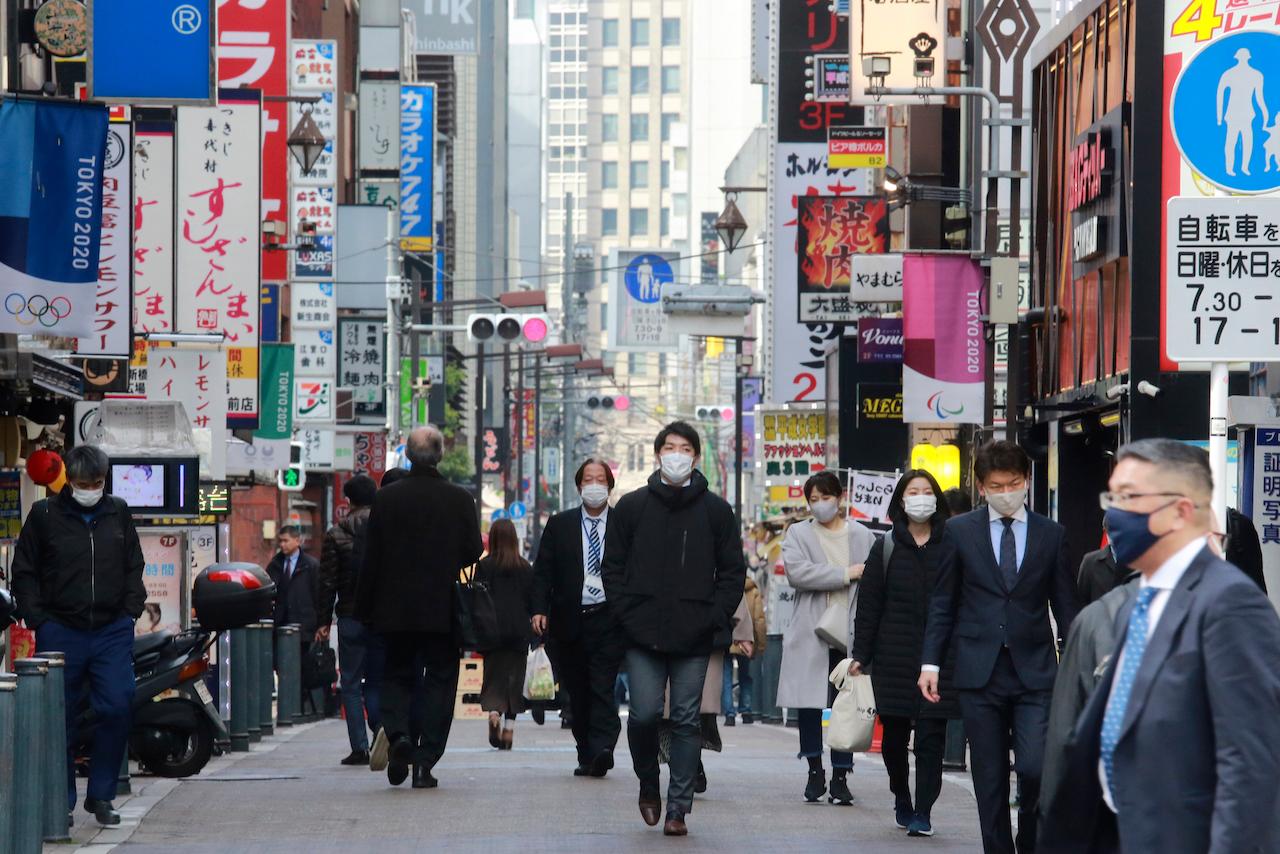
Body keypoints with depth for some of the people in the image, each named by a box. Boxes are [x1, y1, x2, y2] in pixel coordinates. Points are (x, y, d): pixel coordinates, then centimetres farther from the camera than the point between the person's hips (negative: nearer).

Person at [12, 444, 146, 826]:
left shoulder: (118, 512, 9)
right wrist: (38, 620, -4)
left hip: (112, 632, 2)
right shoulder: (45, 515, 1)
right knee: (60, 719, 3)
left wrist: (131, 611, 6)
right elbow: (24, 572, 4)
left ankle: (100, 795, 7)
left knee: (117, 709, -7)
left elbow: (134, 566, 17)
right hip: (60, 632, -2)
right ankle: (62, 801, 12)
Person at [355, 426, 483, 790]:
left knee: (397, 675, 14)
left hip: (396, 609, 1)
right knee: (439, 681, 6)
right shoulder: (460, 499, -5)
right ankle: (425, 762, 0)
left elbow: (372, 557, -3)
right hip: (445, 610, -1)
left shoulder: (387, 498, -3)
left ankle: (397, 733, -12)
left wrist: (365, 607, 4)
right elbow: (474, 552, -5)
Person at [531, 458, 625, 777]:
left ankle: (601, 751, -20)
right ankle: (586, 756, 14)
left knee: (602, 688, -14)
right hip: (570, 620, 2)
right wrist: (539, 609, -7)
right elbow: (543, 571, 6)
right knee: (577, 693, 7)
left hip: (609, 620, -2)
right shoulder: (559, 525, 10)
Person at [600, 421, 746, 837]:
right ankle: (648, 784, 20)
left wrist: (715, 619, -3)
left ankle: (678, 808, 7)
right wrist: (626, 615, -3)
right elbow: (613, 567, 8)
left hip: (694, 637, 0)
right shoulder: (632, 507, 7)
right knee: (644, 713, -7)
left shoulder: (716, 511, 7)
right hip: (644, 636, 0)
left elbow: (733, 572, 8)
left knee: (686, 721, 1)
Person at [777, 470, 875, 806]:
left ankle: (840, 778, 6)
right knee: (808, 704, 0)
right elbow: (796, 571, -12)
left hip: (850, 636, 1)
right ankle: (815, 769, 17)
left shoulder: (863, 536, 10)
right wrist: (846, 575, -12)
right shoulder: (799, 534, 7)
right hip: (811, 636, 0)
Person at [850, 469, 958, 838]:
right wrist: (861, 655, 2)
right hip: (895, 655, 2)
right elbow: (869, 604, 7)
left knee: (931, 736, -6)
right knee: (894, 735, 7)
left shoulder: (952, 545, 5)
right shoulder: (886, 547, 8)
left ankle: (923, 812, -4)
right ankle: (902, 801, 27)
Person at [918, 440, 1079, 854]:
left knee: (1035, 769, -13)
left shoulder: (1051, 534, 6)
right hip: (980, 673, 1)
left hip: (1035, 670, -1)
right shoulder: (960, 531, 6)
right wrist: (930, 662, 1)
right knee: (989, 780, 4)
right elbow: (942, 603, 8)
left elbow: (1066, 606, 9)